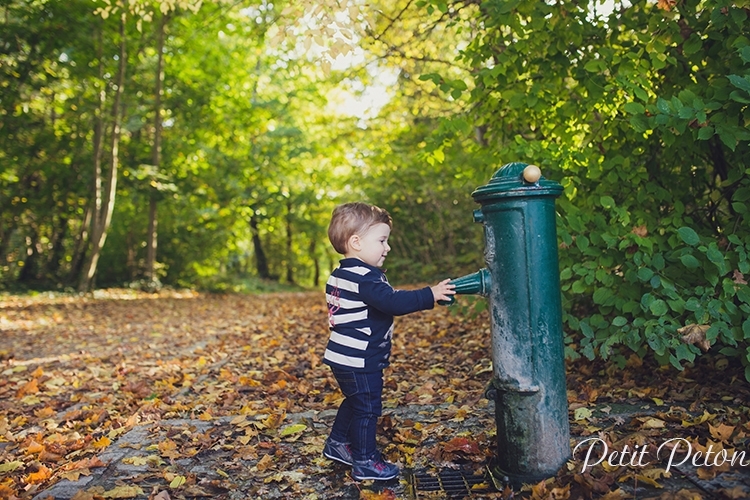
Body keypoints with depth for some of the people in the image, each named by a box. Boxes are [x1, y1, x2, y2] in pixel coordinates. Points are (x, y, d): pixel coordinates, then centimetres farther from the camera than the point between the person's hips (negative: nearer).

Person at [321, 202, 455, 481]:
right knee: (367, 408, 3)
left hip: (343, 357, 10)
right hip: (359, 360, -10)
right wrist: (430, 295, -28)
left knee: (354, 403, 25)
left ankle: (337, 444, 38)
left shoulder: (340, 275, 9)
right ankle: (365, 462, 16)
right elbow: (392, 302, -32)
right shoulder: (365, 278, -24)